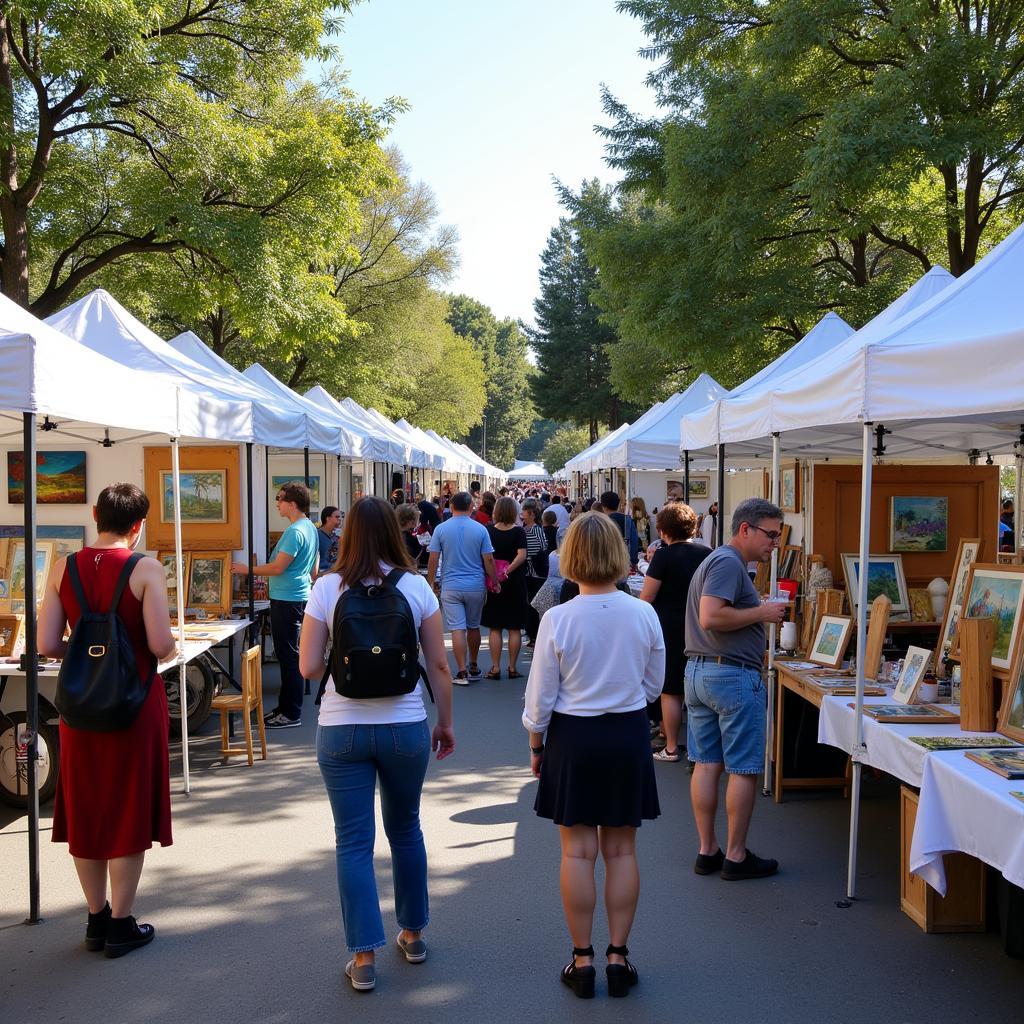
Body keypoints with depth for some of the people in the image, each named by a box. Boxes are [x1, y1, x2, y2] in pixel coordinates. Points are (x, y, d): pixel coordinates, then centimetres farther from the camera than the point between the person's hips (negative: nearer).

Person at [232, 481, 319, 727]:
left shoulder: (295, 531, -18)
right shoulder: (311, 528, 13)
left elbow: (278, 567, -20)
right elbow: (314, 570, 20)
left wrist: (248, 570, -9)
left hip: (286, 601, -10)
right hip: (299, 596, 10)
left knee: (288, 656, -5)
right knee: (288, 654, 16)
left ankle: (291, 714, 1)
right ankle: (285, 707, 24)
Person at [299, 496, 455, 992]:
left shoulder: (327, 588, -6)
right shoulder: (417, 586, -4)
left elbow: (308, 667, -7)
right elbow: (439, 665, -1)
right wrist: (446, 722, 10)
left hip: (343, 728, -1)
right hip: (406, 727, 2)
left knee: (354, 842, 8)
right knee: (405, 830, 20)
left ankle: (364, 957, 11)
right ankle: (413, 933, 34)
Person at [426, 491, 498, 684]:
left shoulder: (441, 529, -4)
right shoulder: (480, 530, -3)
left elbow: (433, 560, -4)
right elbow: (488, 560, -4)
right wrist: (494, 582, 7)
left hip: (451, 586, -1)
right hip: (476, 586, 1)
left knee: (457, 629, -2)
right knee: (473, 627, 16)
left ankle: (462, 672, -4)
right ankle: (473, 668, 29)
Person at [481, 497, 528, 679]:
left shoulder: (489, 531, -4)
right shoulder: (518, 531, -8)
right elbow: (522, 554, -19)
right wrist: (508, 570, -18)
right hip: (515, 583, -1)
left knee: (494, 628, 7)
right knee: (514, 628, 7)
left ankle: (495, 668, 5)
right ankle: (512, 668, 9)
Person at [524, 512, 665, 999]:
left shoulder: (557, 619, -15)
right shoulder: (644, 615, -9)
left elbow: (541, 697, -8)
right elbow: (654, 686, 4)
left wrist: (536, 745, 7)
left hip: (573, 739, -2)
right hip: (628, 736, 2)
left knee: (578, 852, 8)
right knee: (621, 851, 12)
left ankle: (582, 959, 17)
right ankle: (618, 956, 20)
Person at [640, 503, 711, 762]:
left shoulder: (664, 556, -12)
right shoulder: (706, 554, 2)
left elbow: (646, 598, -11)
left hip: (670, 630, -5)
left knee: (670, 691, 3)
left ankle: (671, 748, 8)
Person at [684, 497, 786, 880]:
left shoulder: (716, 559, 17)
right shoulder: (729, 563, -15)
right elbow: (711, 617, -26)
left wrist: (761, 613, 14)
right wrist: (761, 612, -16)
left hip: (698, 670, 10)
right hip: (733, 675, -10)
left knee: (706, 764, 10)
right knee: (743, 770, 1)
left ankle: (707, 852, 17)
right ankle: (736, 856, 9)